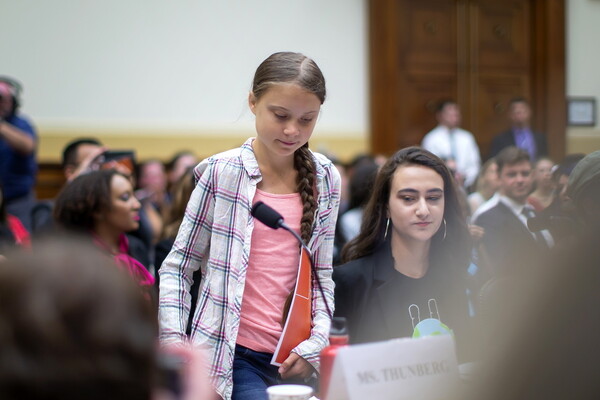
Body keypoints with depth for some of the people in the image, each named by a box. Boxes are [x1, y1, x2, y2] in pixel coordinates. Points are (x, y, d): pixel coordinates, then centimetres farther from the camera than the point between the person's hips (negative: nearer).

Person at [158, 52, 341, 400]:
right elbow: (177, 268, 2)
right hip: (232, 355, -4)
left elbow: (322, 274, 13)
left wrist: (317, 342, -1)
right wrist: (173, 341, -8)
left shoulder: (326, 178, 7)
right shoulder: (222, 172, -3)